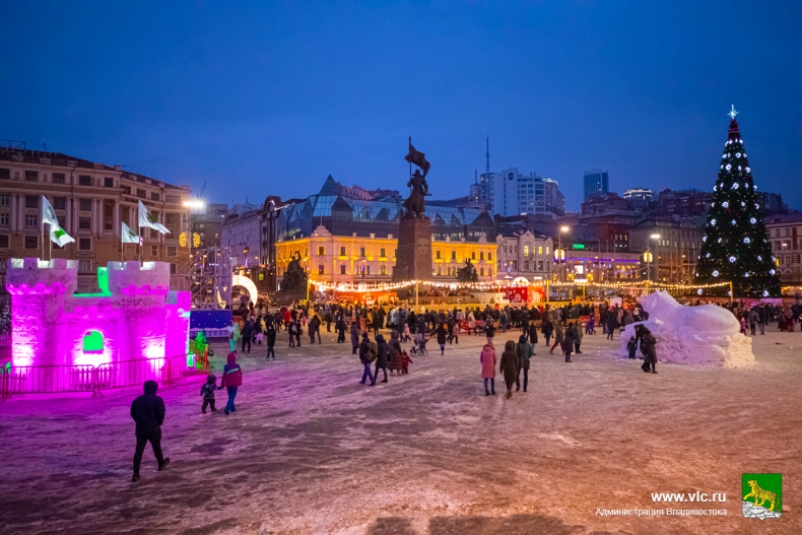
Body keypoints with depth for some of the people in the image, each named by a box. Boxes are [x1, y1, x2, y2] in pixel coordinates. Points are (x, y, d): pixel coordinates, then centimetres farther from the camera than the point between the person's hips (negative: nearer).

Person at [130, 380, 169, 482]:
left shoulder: (137, 399, 8)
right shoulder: (157, 400, -10)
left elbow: (133, 413, 13)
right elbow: (161, 414, -14)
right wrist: (159, 423, 5)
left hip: (140, 429, 4)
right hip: (154, 429, -4)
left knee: (138, 451, 2)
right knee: (157, 447, 17)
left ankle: (136, 474, -4)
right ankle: (161, 464, 38)